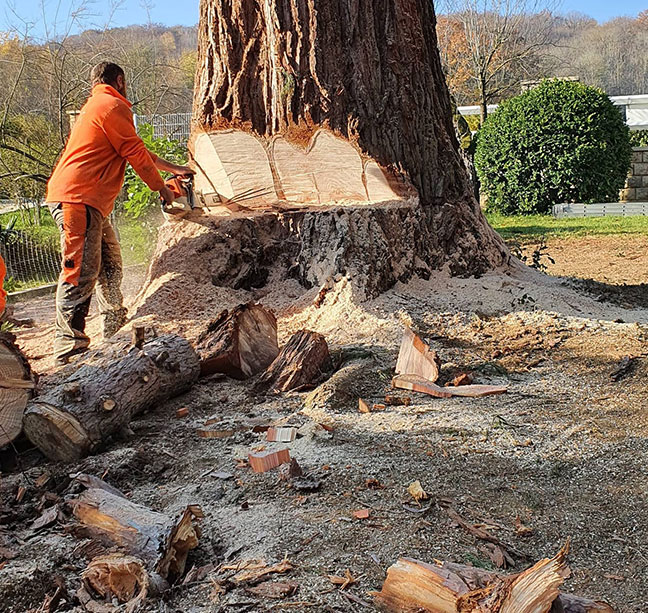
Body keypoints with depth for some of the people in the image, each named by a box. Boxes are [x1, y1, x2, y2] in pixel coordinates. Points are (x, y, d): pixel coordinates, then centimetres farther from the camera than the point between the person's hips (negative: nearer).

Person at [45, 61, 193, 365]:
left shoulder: (95, 106, 27)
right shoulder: (113, 106, -5)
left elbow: (136, 150, 33)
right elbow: (136, 154, -6)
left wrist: (174, 168, 37)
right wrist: (162, 189, 8)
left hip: (90, 203, 10)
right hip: (78, 199, -10)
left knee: (109, 266, 15)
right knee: (82, 271, -13)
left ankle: (116, 331, 23)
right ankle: (69, 345, -13)